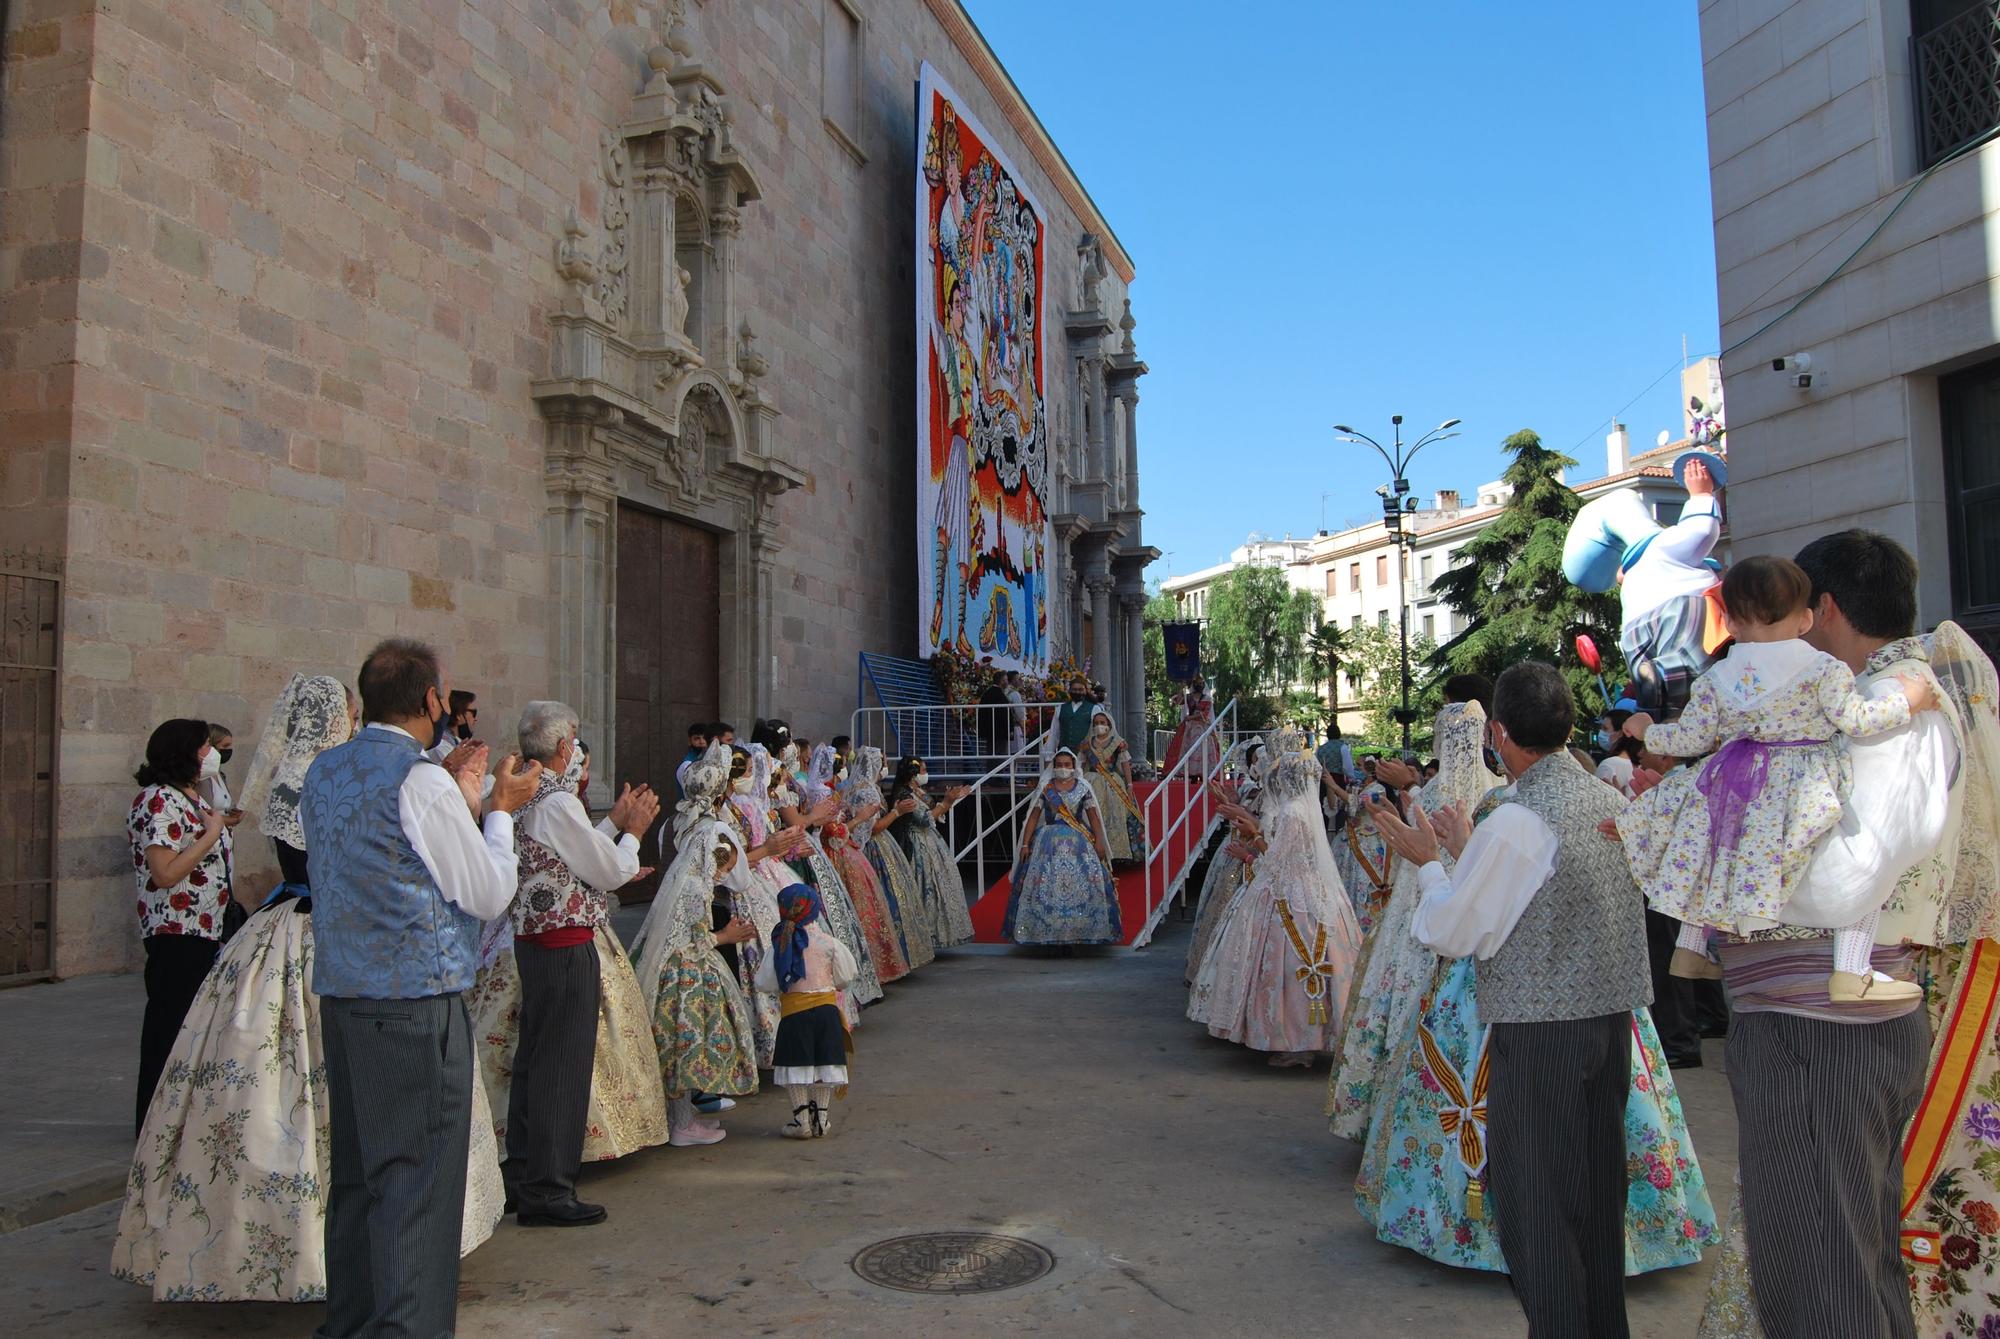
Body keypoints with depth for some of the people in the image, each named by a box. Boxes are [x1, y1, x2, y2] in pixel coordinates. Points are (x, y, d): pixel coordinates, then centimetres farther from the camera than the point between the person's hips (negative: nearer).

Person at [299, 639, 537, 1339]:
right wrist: (501, 809, 5)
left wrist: (461, 801, 20)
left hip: (340, 998, 8)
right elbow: (489, 894, -8)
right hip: (417, 1003, -8)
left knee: (354, 1169, 18)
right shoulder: (423, 782, -15)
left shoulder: (323, 772, 10)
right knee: (417, 1178, 0)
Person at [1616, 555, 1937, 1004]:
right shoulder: (1823, 669, -6)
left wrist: (1647, 731, 21)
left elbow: (1691, 739, 3)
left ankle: (1689, 950, 26)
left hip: (1735, 791, 4)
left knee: (1701, 849, 25)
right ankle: (1850, 973, -5)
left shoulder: (1715, 678, 3)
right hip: (1807, 795, -4)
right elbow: (1855, 720, -13)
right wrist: (1908, 700, 3)